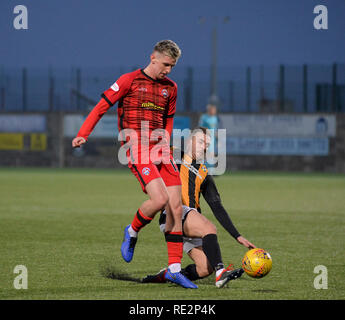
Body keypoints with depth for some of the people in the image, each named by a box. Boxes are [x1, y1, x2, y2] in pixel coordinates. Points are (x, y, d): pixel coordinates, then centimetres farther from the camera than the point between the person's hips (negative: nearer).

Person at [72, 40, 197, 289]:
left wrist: (165, 145, 13)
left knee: (176, 208, -2)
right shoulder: (129, 81, 0)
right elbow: (102, 106, 1)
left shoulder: (170, 88, 16)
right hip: (137, 151, -6)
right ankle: (132, 232, 8)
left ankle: (174, 269, 4)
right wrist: (83, 135, -8)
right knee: (160, 199, -23)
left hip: (161, 152, 6)